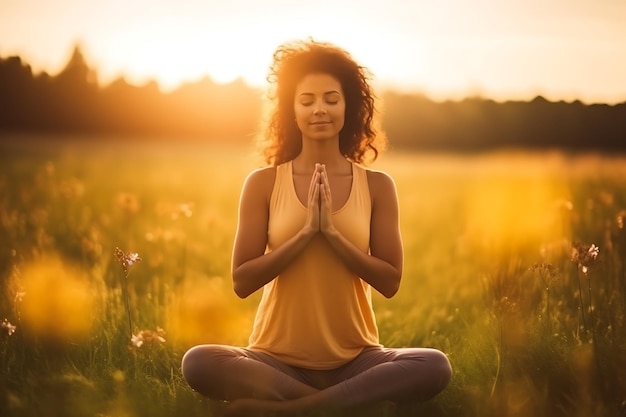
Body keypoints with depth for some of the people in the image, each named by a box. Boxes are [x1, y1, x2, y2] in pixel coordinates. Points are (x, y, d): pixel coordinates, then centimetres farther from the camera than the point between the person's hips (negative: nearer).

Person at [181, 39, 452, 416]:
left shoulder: (377, 186, 1)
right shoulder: (263, 183, -1)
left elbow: (390, 281, -3)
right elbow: (242, 281, -6)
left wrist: (332, 232, -15)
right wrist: (306, 231, -16)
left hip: (355, 360, 1)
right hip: (277, 359, -1)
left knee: (435, 367, -28)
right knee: (198, 362, -29)